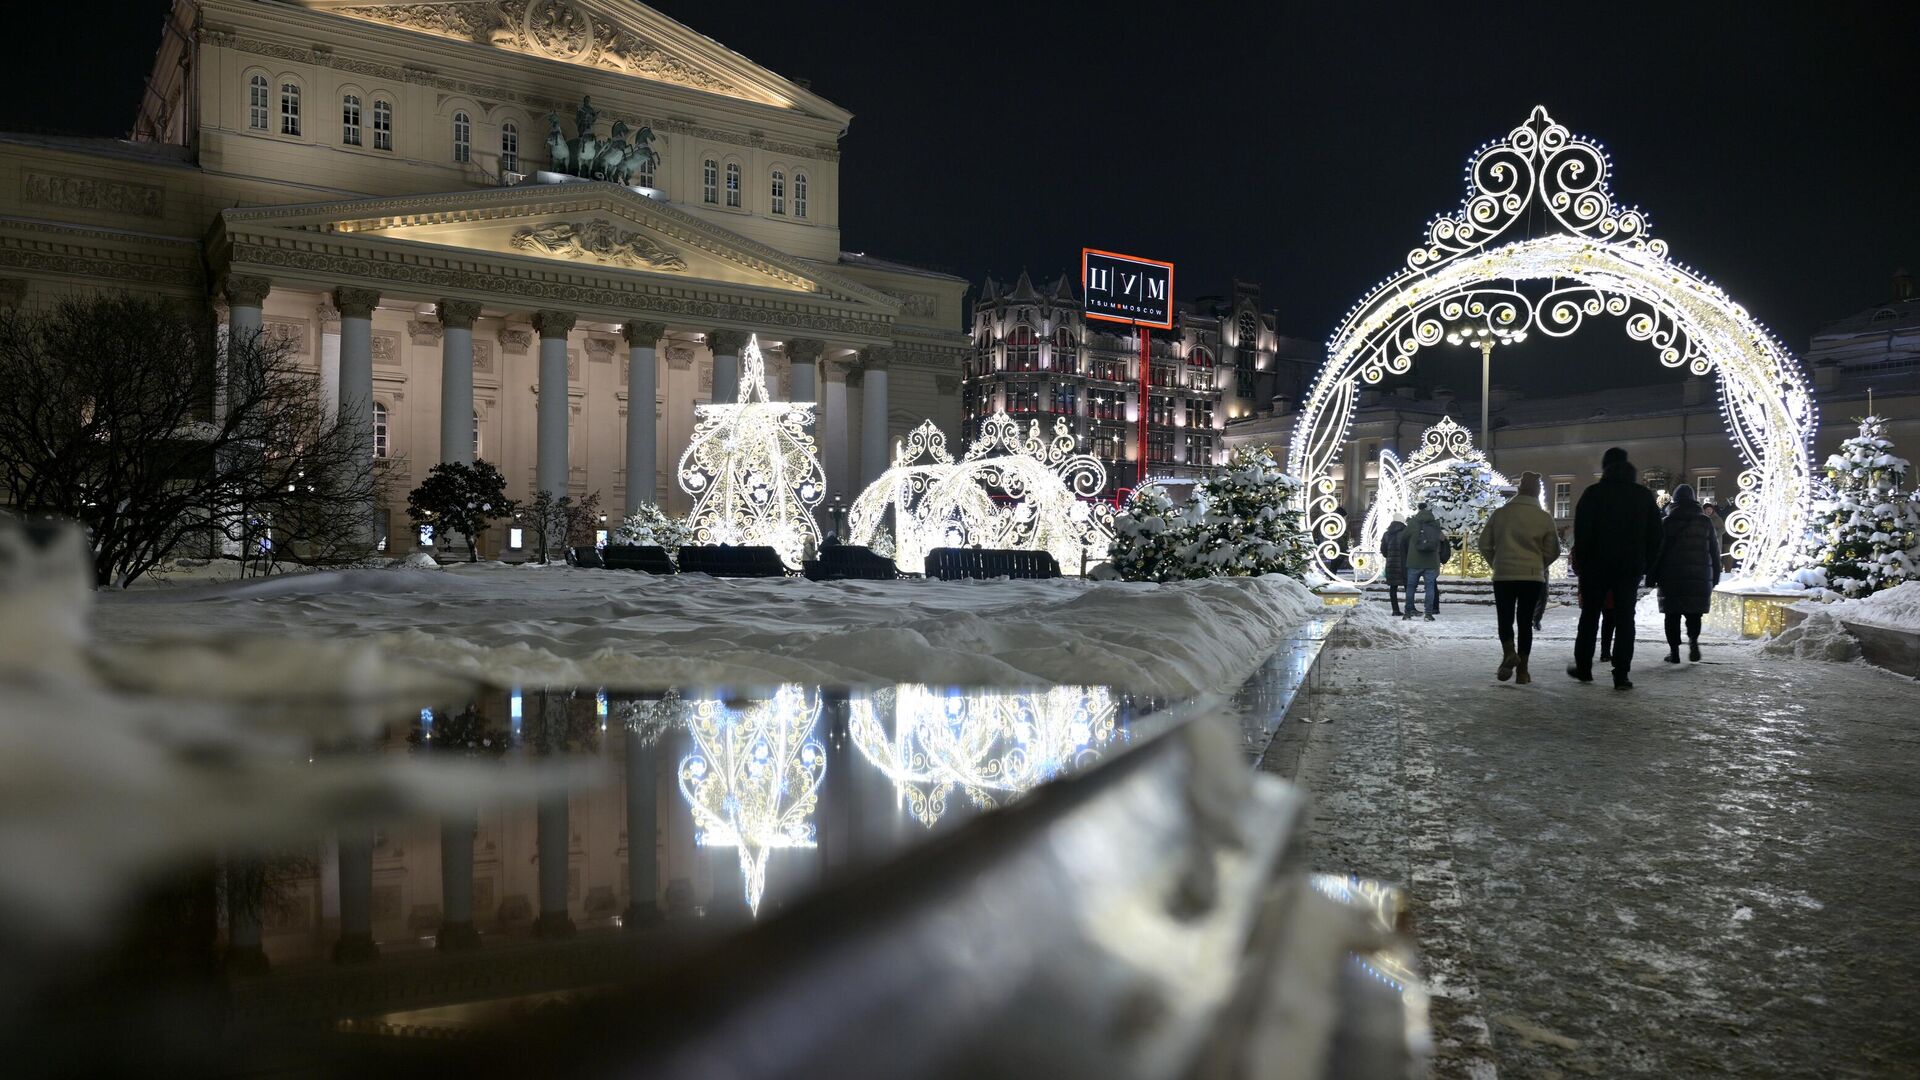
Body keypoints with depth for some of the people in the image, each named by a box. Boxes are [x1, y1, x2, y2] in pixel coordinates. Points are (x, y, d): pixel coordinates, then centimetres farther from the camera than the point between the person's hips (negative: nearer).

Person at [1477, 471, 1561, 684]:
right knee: (1525, 620, 7)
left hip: (1503, 576, 0)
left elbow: (1484, 544, 3)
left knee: (1505, 618, 8)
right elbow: (1552, 551, 1)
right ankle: (1522, 670, 6)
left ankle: (1509, 653, -20)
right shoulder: (1544, 518, -1)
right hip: (1533, 577, 0)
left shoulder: (1500, 513, 1)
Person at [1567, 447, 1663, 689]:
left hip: (1597, 566, -2)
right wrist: (1646, 566, 8)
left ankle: (1583, 668, 15)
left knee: (1589, 616, 10)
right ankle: (1622, 675, -4)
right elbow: (1655, 535, 6)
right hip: (1631, 567, 2)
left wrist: (1582, 564, -2)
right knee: (1625, 619, 2)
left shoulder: (1593, 494, -4)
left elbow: (1581, 533, -9)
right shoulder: (1644, 495, 6)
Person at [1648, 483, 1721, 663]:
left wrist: (1651, 577, 2)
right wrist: (1715, 577, 15)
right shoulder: (1706, 522, 6)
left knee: (1673, 615, 5)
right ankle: (1693, 639, -14)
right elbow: (1715, 551, 9)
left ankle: (1674, 650, 2)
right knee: (1694, 613, 11)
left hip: (1671, 578, -2)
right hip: (1700, 578, 2)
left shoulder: (1666, 523, -1)